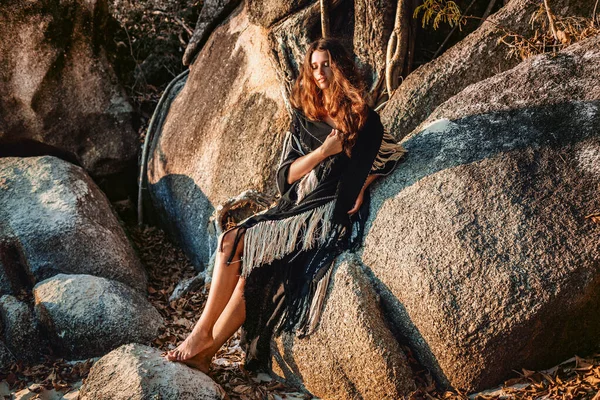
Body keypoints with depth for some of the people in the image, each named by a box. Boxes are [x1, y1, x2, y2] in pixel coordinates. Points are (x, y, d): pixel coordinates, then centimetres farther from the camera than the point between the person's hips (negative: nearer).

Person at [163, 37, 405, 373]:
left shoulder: (364, 120, 1)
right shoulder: (305, 119, 14)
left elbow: (357, 181, 2)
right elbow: (285, 176, 4)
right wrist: (323, 151, -8)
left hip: (330, 214, -5)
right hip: (293, 208, 6)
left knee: (256, 257, -22)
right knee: (234, 241, -19)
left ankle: (205, 348, -16)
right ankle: (202, 334, -20)